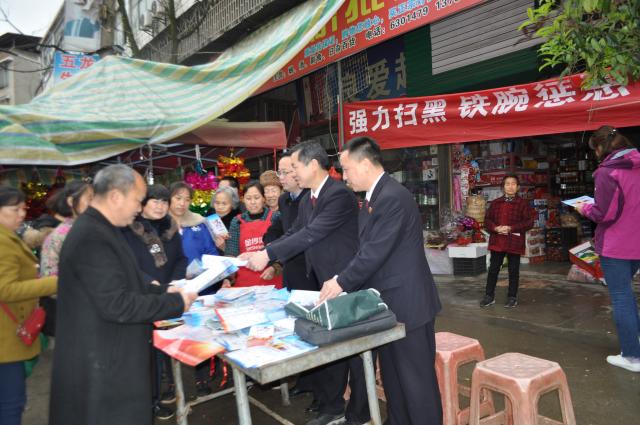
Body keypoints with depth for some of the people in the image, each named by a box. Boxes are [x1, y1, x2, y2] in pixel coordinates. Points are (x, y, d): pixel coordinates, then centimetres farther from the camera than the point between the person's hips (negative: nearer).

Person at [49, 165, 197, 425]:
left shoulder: (99, 230, 9)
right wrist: (176, 303, -17)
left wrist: (164, 292, 6)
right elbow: (116, 305, -27)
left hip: (110, 355, 10)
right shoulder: (92, 238, -24)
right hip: (102, 364, -10)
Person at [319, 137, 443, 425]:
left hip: (407, 303, -10)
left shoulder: (393, 197, -21)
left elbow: (376, 252, -24)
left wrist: (342, 282, -14)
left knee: (416, 377, 4)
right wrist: (340, 280, 4)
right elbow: (366, 250, 12)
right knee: (392, 374, 21)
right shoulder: (374, 198, 11)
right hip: (389, 301, 10)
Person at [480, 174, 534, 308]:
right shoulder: (495, 203, 9)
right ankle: (489, 295, 19)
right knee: (493, 269, 8)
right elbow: (487, 220, 9)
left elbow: (529, 222, -6)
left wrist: (510, 228, -15)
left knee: (513, 271, 7)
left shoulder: (523, 204, -1)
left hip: (515, 243, -2)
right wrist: (495, 228, -11)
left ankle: (512, 297, 20)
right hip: (497, 242, 3)